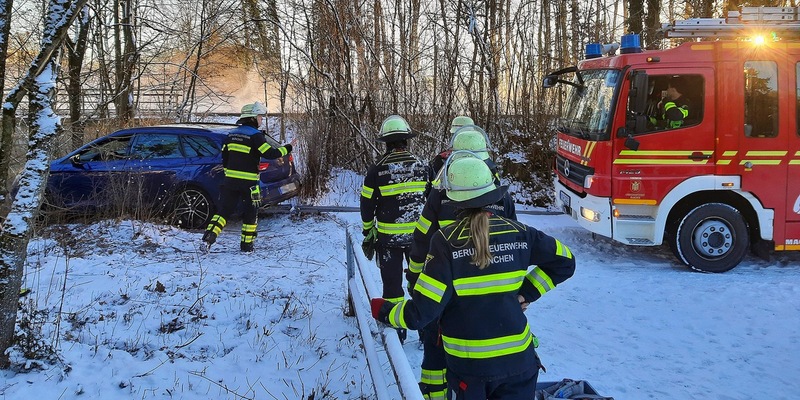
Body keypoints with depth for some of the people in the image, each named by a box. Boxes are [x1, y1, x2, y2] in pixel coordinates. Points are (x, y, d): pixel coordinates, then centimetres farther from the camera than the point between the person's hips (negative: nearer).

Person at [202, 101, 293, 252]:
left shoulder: (232, 134, 11)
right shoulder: (255, 136, -10)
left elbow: (224, 156, 16)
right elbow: (270, 153, -18)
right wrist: (286, 149, -5)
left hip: (230, 180, 5)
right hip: (248, 182, -5)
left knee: (224, 210, 9)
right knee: (250, 213, 9)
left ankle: (209, 236, -5)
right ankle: (246, 244, 13)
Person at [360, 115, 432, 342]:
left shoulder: (376, 171, -10)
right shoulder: (423, 167, -5)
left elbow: (367, 205, -3)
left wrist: (368, 232, 11)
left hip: (388, 237, -2)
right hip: (419, 235, 2)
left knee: (392, 283, 11)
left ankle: (396, 331, 18)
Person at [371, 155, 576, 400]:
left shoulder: (445, 242, -17)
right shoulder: (518, 233, -5)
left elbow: (420, 313, -17)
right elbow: (564, 262, 5)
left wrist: (382, 311, 1)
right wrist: (527, 293, 6)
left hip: (468, 365, -3)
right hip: (518, 361, 3)